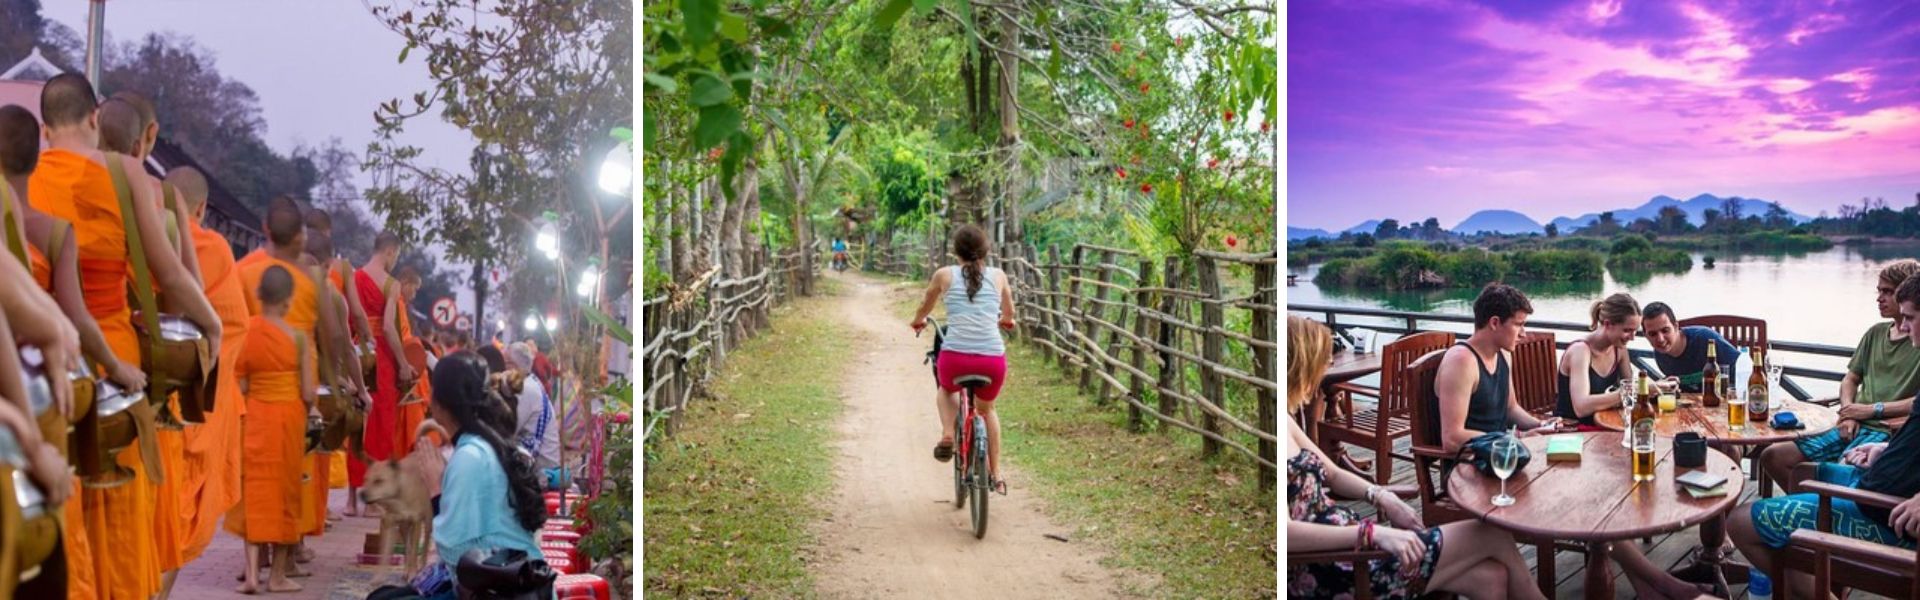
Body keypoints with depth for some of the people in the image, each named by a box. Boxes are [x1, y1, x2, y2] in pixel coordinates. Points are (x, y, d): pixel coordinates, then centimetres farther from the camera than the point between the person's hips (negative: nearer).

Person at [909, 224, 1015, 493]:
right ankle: (995, 475, 29)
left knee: (945, 390, 35)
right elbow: (1009, 315, 29)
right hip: (993, 360, 1)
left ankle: (948, 434, 9)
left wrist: (918, 322, 47)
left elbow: (924, 308, 25)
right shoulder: (998, 276, 11)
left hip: (955, 359, -1)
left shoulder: (944, 275, 7)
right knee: (986, 411, 31)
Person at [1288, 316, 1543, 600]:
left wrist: (1383, 498, 2)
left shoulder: (1287, 422, 7)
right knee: (1494, 536, 2)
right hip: (1330, 577, -9)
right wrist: (1374, 533, -28)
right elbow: (1287, 532, -30)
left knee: (1492, 577, 4)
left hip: (1347, 546, 9)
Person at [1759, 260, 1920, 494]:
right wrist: (1849, 413, 4)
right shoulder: (1876, 333, 19)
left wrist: (1874, 409, -11)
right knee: (1772, 457, -4)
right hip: (1854, 427, 7)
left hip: (1888, 431, -7)